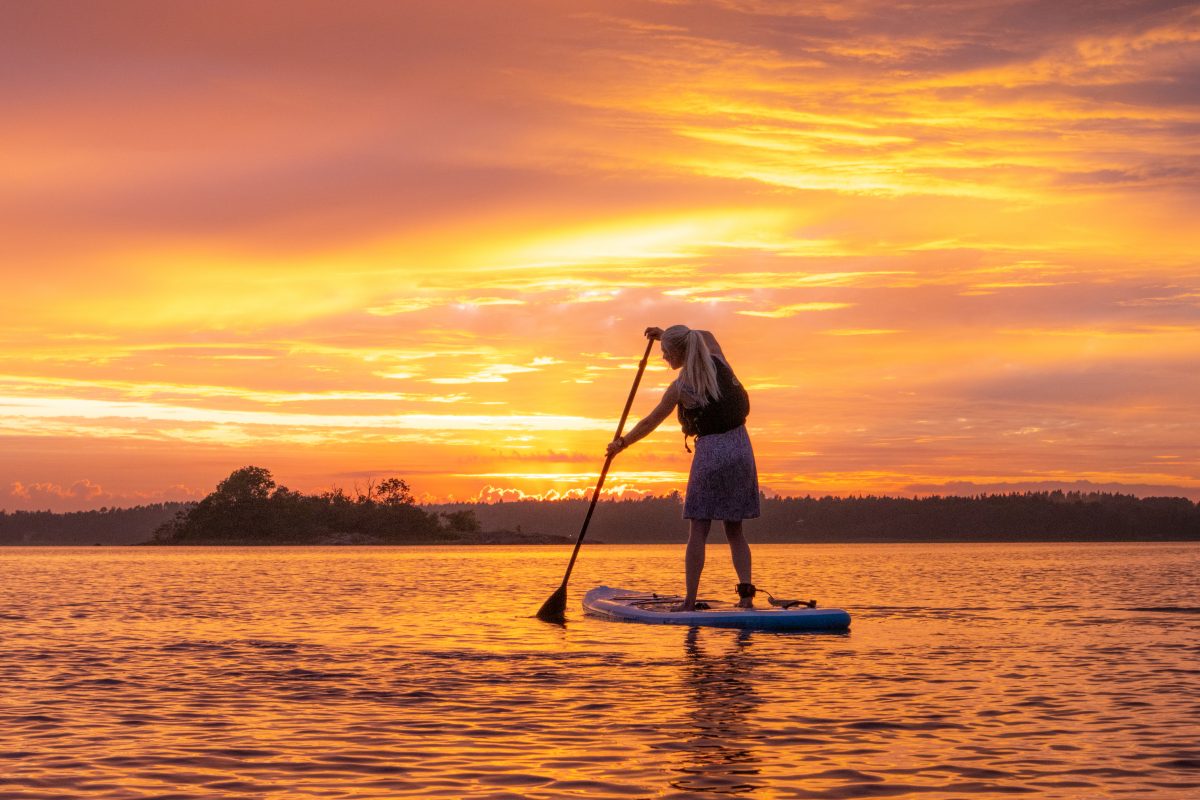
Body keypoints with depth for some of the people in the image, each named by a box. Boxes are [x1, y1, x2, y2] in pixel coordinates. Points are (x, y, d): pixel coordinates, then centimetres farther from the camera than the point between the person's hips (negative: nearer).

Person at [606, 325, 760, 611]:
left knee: (698, 530, -1)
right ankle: (746, 592, -3)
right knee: (734, 529, 10)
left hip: (710, 451, -5)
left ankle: (690, 600, -5)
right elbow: (707, 336, 29)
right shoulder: (718, 362, 5)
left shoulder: (680, 388, -7)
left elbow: (650, 422, 5)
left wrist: (622, 443, 20)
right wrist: (666, 335, 33)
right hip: (741, 448, 5)